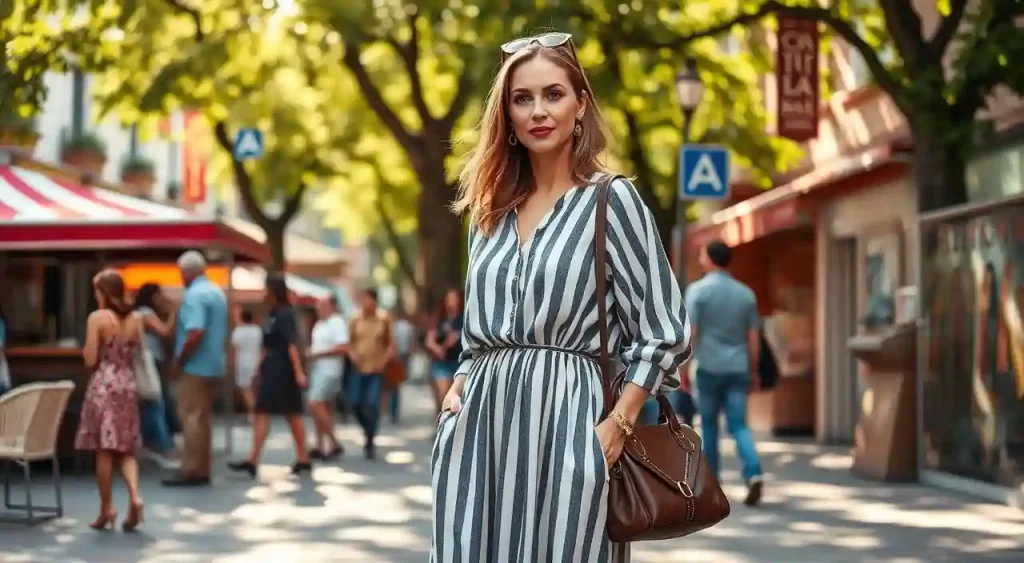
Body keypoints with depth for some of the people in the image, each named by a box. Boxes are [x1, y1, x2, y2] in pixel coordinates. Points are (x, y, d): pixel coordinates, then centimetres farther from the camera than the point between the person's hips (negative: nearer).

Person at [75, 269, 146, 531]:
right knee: (126, 449, 10)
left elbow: (90, 360, -10)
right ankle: (135, 496, -11)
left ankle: (107, 509, 4)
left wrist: (87, 350, 10)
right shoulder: (136, 318, 5)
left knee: (104, 450, 2)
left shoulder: (97, 318, -9)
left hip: (103, 386, -4)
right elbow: (138, 353, 11)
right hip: (128, 386, 4)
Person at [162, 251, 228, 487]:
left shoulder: (194, 295, -16)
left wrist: (178, 361, -16)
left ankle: (191, 470, -7)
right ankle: (202, 469, 13)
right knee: (204, 417, 11)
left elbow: (195, 334, -25)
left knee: (191, 417, -6)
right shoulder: (217, 293, 14)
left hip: (195, 366, -9)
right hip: (214, 365, 9)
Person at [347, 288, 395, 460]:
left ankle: (370, 442, 2)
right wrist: (352, 354, -9)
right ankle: (368, 431, 28)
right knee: (355, 403, 0)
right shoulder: (355, 320, -1)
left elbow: (391, 344, 1)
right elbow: (350, 342, 8)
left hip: (376, 370, -2)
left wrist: (384, 360, -11)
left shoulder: (384, 319, -4)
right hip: (359, 369, 2)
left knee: (372, 405, -10)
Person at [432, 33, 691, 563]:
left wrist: (617, 425, -12)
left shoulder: (612, 199, -1)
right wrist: (458, 387, 4)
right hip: (482, 421, 5)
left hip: (565, 419, -5)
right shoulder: (491, 211, 15)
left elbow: (663, 332, -4)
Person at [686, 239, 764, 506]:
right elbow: (754, 337, 9)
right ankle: (753, 474, -20)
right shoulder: (746, 293, 8)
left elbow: (690, 333, -10)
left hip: (710, 367, -3)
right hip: (738, 368, 3)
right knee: (739, 425, 1)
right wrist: (753, 371, 17)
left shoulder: (698, 290, -4)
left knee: (709, 425, 11)